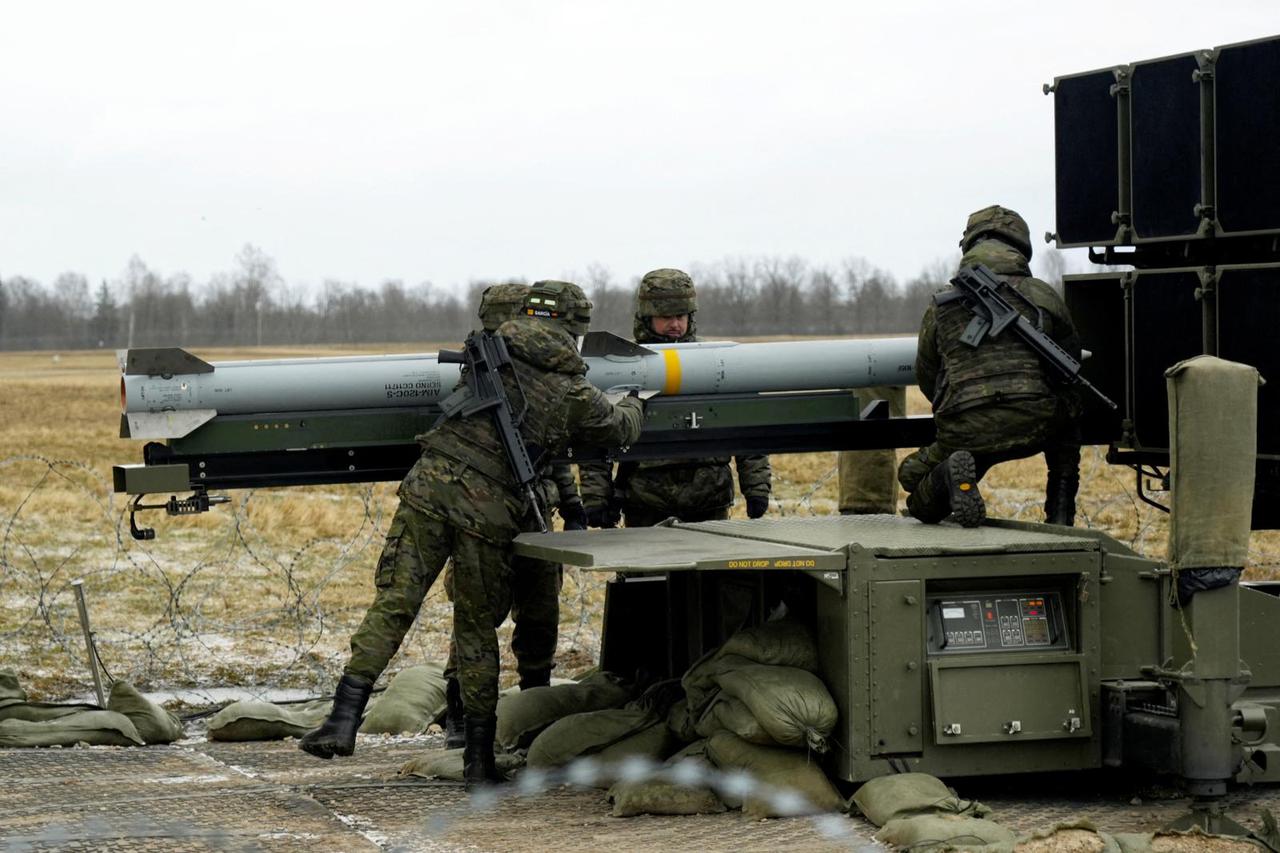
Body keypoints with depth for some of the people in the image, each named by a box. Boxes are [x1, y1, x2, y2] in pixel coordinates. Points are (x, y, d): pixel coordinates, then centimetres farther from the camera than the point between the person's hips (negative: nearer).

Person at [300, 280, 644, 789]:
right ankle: (479, 758, 15)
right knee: (477, 631, 11)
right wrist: (633, 406, 51)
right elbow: (620, 429, 27)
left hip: (431, 485, 1)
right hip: (490, 510, -1)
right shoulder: (574, 394, 7)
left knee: (393, 602, 1)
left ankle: (345, 717, -12)